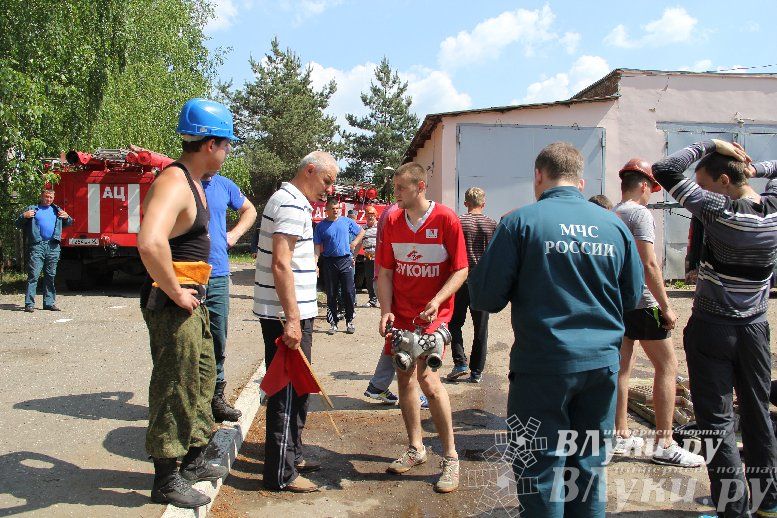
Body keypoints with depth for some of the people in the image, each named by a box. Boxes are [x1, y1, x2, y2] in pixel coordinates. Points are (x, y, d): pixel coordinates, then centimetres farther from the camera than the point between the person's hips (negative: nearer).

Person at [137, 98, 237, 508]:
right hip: (172, 303, -10)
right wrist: (176, 293, -25)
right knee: (174, 390, 1)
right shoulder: (174, 184, -21)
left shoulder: (192, 181, 11)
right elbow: (150, 243, -39)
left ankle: (192, 461, 37)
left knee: (202, 378, 20)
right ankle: (166, 481, 17)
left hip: (191, 298, 11)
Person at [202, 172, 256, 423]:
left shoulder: (225, 185, 10)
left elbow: (249, 210, 27)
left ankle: (215, 397, 22)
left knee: (218, 340, 9)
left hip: (218, 273, 4)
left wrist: (234, 234, 11)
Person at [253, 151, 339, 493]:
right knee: (288, 393, -2)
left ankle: (292, 455, 32)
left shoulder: (292, 201, 18)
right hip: (286, 315, -11)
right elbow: (281, 263, -24)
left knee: (295, 390, 19)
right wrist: (292, 319, -25)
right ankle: (281, 474, 8)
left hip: (292, 313, 11)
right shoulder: (290, 204, -15)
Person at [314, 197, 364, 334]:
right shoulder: (321, 226, 3)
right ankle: (333, 323, 13)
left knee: (349, 292, -2)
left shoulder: (347, 221, 6)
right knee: (331, 295, 5)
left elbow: (361, 232, 18)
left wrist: (354, 243, 3)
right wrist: (315, 264, -11)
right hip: (329, 262, 0)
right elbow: (317, 247, 0)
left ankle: (349, 321, 11)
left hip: (346, 260, 0)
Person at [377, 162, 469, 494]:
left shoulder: (446, 219, -11)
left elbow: (461, 270, -9)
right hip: (400, 313, 5)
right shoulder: (393, 221, 3)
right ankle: (415, 449, 29)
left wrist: (436, 302, -22)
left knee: (426, 377, -16)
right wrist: (386, 311, -3)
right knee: (405, 376, 11)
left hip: (432, 313, -5)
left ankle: (450, 457, 0)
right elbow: (385, 271, 7)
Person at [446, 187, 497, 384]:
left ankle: (460, 362, -2)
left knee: (455, 323, 11)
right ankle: (476, 371, 12)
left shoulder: (458, 222, -5)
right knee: (481, 328, 8)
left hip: (462, 279, -2)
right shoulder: (492, 224, 1)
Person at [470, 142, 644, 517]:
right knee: (589, 465, 18)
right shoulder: (614, 224, 3)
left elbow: (485, 298, -9)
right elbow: (632, 297, 13)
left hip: (544, 364, -4)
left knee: (542, 469, 8)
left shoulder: (521, 221, -9)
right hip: (603, 363, 5)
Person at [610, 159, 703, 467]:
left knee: (623, 367, 13)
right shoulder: (640, 213, -12)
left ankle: (621, 437, 19)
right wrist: (666, 306, -14)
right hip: (641, 303, -8)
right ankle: (664, 445, 2)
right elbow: (649, 264, -19)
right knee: (667, 366, 0)